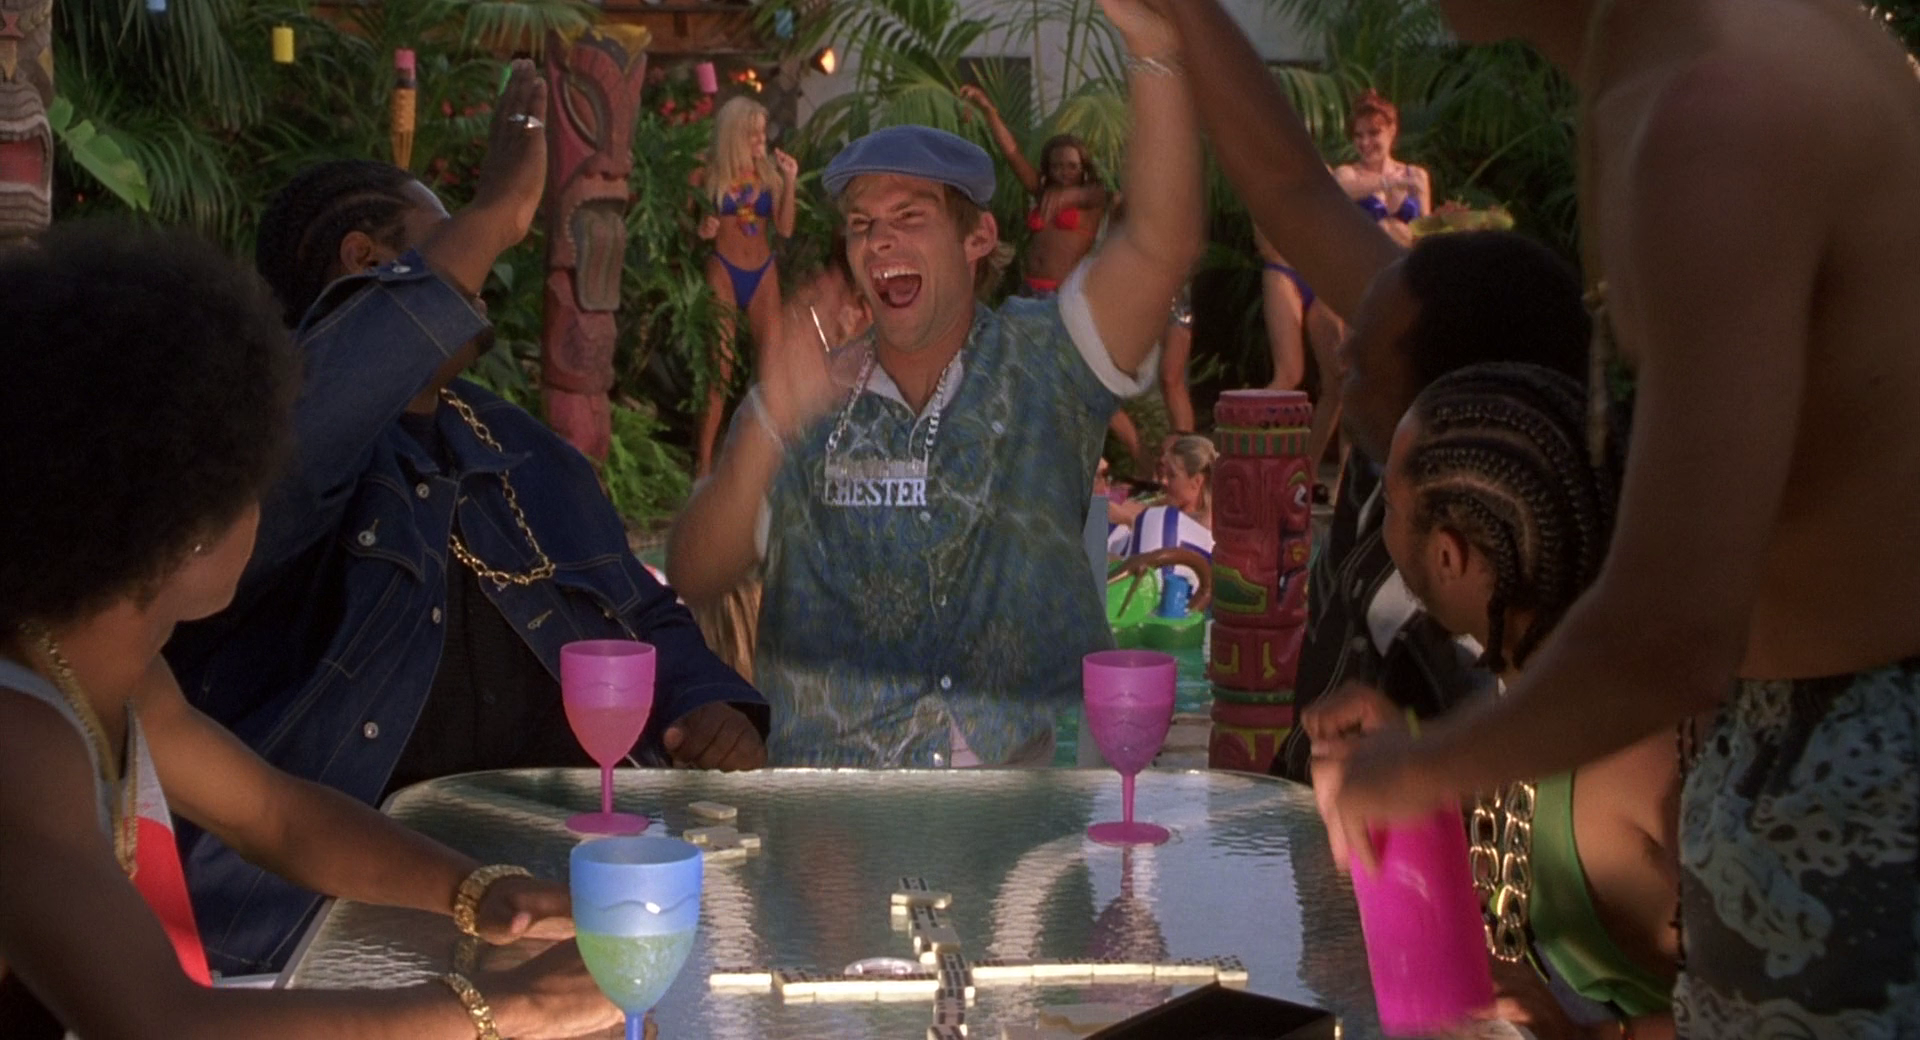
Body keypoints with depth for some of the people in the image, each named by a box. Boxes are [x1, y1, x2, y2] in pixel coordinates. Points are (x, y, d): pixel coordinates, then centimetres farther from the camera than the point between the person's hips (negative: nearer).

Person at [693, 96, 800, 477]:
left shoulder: (770, 173, 6)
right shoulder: (707, 176, -1)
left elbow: (785, 228, 1)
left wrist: (789, 182, -6)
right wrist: (701, 231, -15)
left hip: (763, 274, 3)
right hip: (723, 271, -3)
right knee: (719, 366, -6)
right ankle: (704, 460, -2)